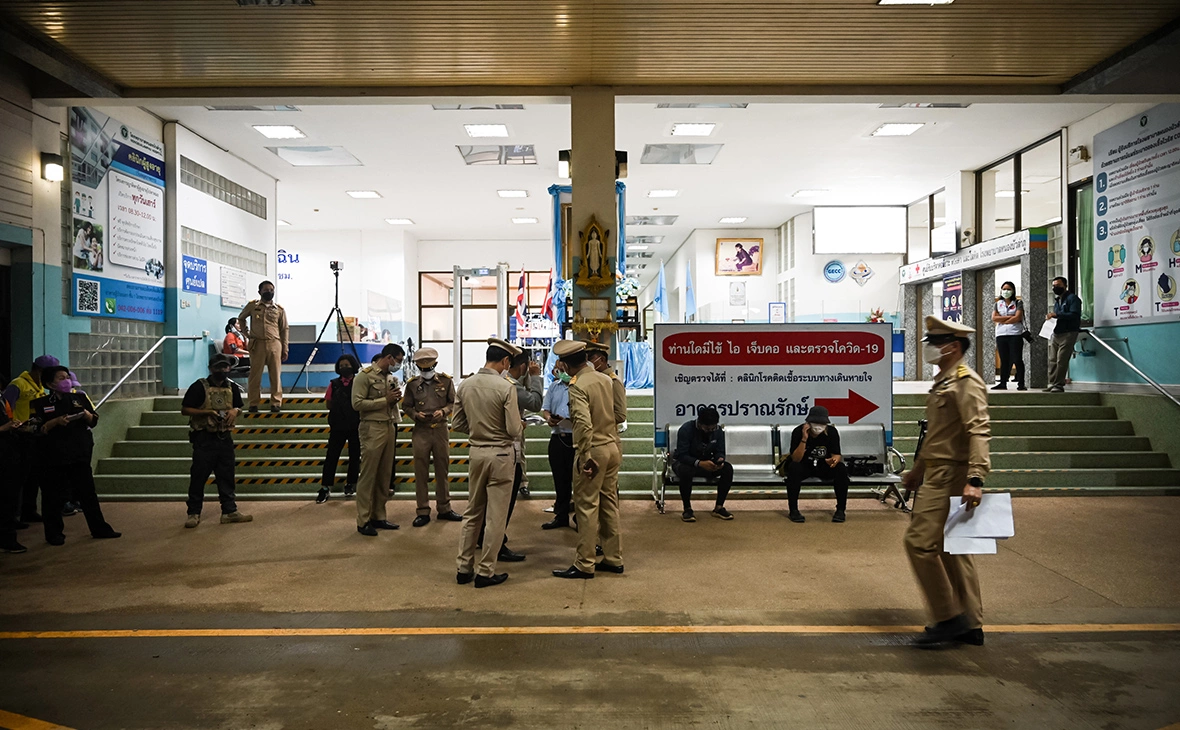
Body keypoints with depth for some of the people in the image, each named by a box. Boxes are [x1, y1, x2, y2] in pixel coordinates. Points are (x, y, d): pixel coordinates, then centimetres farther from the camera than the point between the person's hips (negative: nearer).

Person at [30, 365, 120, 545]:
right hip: (54, 456, -3)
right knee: (54, 496, 4)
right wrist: (56, 421, -22)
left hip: (80, 454, 3)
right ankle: (54, 533, 16)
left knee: (87, 492, 8)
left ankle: (99, 529, 15)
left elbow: (94, 421, 12)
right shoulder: (40, 404, 0)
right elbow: (37, 429, -8)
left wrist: (87, 416, -9)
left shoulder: (80, 398, 10)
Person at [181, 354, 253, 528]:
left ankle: (229, 511, 14)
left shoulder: (232, 387, 8)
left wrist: (235, 410, -3)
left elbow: (238, 407, 21)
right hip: (204, 439, -5)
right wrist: (207, 412, -17)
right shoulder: (199, 387, -8)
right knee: (198, 476, 2)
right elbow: (184, 409, -7)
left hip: (225, 438, 5)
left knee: (227, 476, 8)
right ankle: (194, 513, 12)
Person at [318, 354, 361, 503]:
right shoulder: (334, 384, 5)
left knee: (354, 456, 8)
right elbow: (329, 404, 11)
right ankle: (325, 488, 5)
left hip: (356, 427, -1)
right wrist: (339, 410, -1)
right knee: (331, 456, 1)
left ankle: (350, 484, 21)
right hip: (338, 426, 1)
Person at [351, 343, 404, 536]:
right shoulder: (365, 376, -7)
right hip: (372, 429, -8)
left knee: (385, 475, 10)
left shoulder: (389, 377, 16)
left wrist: (395, 399, 2)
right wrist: (385, 400, -14)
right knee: (368, 476, -4)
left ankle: (378, 516, 18)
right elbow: (357, 403, -14)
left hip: (389, 427, 8)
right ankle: (363, 521, 2)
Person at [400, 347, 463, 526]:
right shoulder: (412, 383, 1)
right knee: (421, 472, 3)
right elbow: (406, 406, 7)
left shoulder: (446, 381, 0)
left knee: (443, 470, 10)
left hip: (441, 430, 0)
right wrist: (415, 414, -11)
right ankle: (423, 511, 12)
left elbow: (453, 402, 6)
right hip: (421, 431, 0)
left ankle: (444, 508, 22)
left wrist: (443, 411, -12)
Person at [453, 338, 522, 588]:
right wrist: (520, 426, 5)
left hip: (476, 452, 6)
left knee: (472, 512, 17)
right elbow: (514, 430, -17)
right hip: (501, 455, -5)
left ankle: (463, 568, 23)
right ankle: (485, 572, 12)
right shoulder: (506, 387, -17)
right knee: (496, 516, 5)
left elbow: (457, 424, 5)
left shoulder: (465, 386, -1)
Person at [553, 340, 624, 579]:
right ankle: (613, 559, 23)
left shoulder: (577, 386, -16)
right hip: (612, 448, 8)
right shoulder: (605, 379, 6)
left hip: (593, 451, -8)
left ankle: (585, 565, 8)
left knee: (587, 507, 0)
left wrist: (585, 458, -21)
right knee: (609, 504, 15)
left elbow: (584, 424, -26)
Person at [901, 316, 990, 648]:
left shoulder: (966, 382, -13)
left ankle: (949, 617, -1)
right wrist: (917, 469, 28)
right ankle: (970, 625, 21)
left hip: (949, 476, -11)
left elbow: (979, 431, -24)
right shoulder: (943, 381, 18)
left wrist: (975, 479, -33)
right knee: (951, 548, 13)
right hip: (937, 474, 11)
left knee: (920, 540, -11)